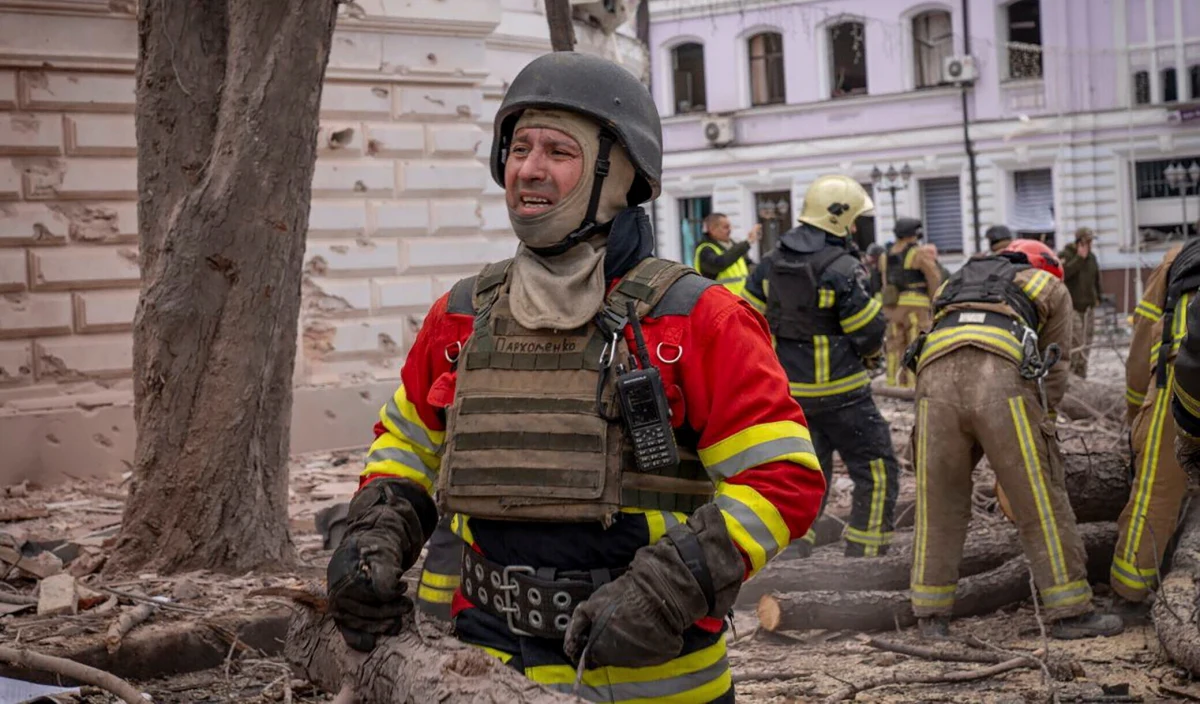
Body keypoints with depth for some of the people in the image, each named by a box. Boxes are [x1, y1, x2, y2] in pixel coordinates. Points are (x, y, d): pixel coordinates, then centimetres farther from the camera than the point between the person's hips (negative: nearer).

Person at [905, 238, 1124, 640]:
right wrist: (1040, 423, 35)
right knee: (1040, 501, 4)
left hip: (934, 374, 4)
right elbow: (1053, 373, 25)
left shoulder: (957, 282, 41)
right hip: (1000, 374, -3)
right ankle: (1070, 611, 9)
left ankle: (931, 617, 13)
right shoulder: (1051, 287, 30)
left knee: (938, 505, 11)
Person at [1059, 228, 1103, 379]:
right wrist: (1079, 258, -19)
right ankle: (1070, 371, -11)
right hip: (1072, 306, -7)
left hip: (1089, 306, 7)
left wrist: (1097, 297, 21)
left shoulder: (1091, 256, 15)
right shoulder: (1065, 255, -6)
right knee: (1074, 340, -16)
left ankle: (1081, 373, 15)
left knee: (1086, 342, 8)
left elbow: (1096, 278, 25)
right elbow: (1063, 273, -24)